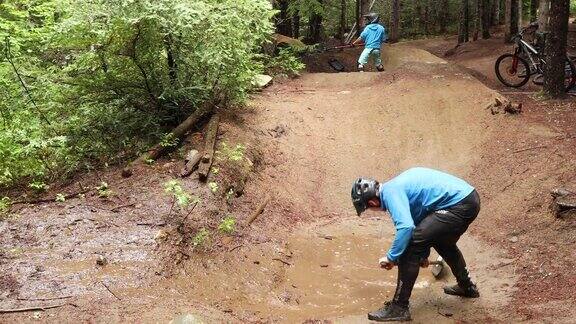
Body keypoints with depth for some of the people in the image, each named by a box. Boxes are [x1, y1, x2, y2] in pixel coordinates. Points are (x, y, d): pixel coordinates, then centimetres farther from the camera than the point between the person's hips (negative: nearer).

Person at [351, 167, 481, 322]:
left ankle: (399, 307, -2)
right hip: (470, 198, 10)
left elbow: (406, 226, -25)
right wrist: (423, 254, 41)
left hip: (459, 206, -10)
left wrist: (391, 257, -11)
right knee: (443, 243, 34)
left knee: (410, 246, -9)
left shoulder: (390, 192, -10)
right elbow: (418, 220, 31)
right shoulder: (397, 185, 19)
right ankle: (467, 287, 53)